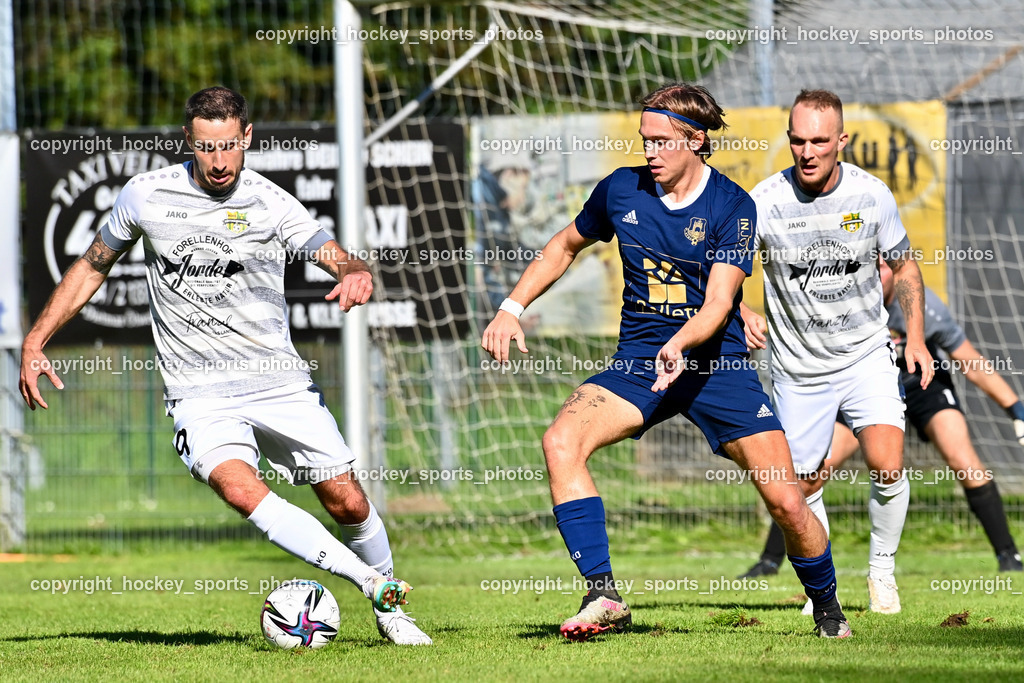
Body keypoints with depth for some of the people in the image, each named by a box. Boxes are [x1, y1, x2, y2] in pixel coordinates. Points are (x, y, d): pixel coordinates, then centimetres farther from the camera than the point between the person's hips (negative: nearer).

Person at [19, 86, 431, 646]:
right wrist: (34, 342, 9)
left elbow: (340, 260, -10)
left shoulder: (270, 204, -3)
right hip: (200, 395, -1)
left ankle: (389, 611, 25)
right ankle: (371, 582, -26)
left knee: (347, 501, -2)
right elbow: (93, 266, 14)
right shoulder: (146, 195, 0)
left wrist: (356, 275, -36)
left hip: (280, 381, 1)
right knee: (240, 488, -29)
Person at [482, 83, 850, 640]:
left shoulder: (732, 206, -10)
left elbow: (718, 304, -19)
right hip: (638, 362, 3)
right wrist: (511, 308, 10)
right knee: (561, 442, -26)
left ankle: (827, 608, 20)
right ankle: (604, 598, -26)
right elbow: (566, 245, 19)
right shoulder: (622, 190, 0)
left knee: (786, 502, -10)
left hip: (717, 364, -3)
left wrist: (681, 344, -39)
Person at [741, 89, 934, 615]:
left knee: (887, 466, -18)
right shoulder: (765, 202, -15)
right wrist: (741, 314, -30)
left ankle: (882, 566, 5)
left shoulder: (872, 195, -8)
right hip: (799, 369, 0)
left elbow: (903, 265, 8)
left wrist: (916, 337, 0)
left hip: (866, 356, 0)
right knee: (803, 488, 6)